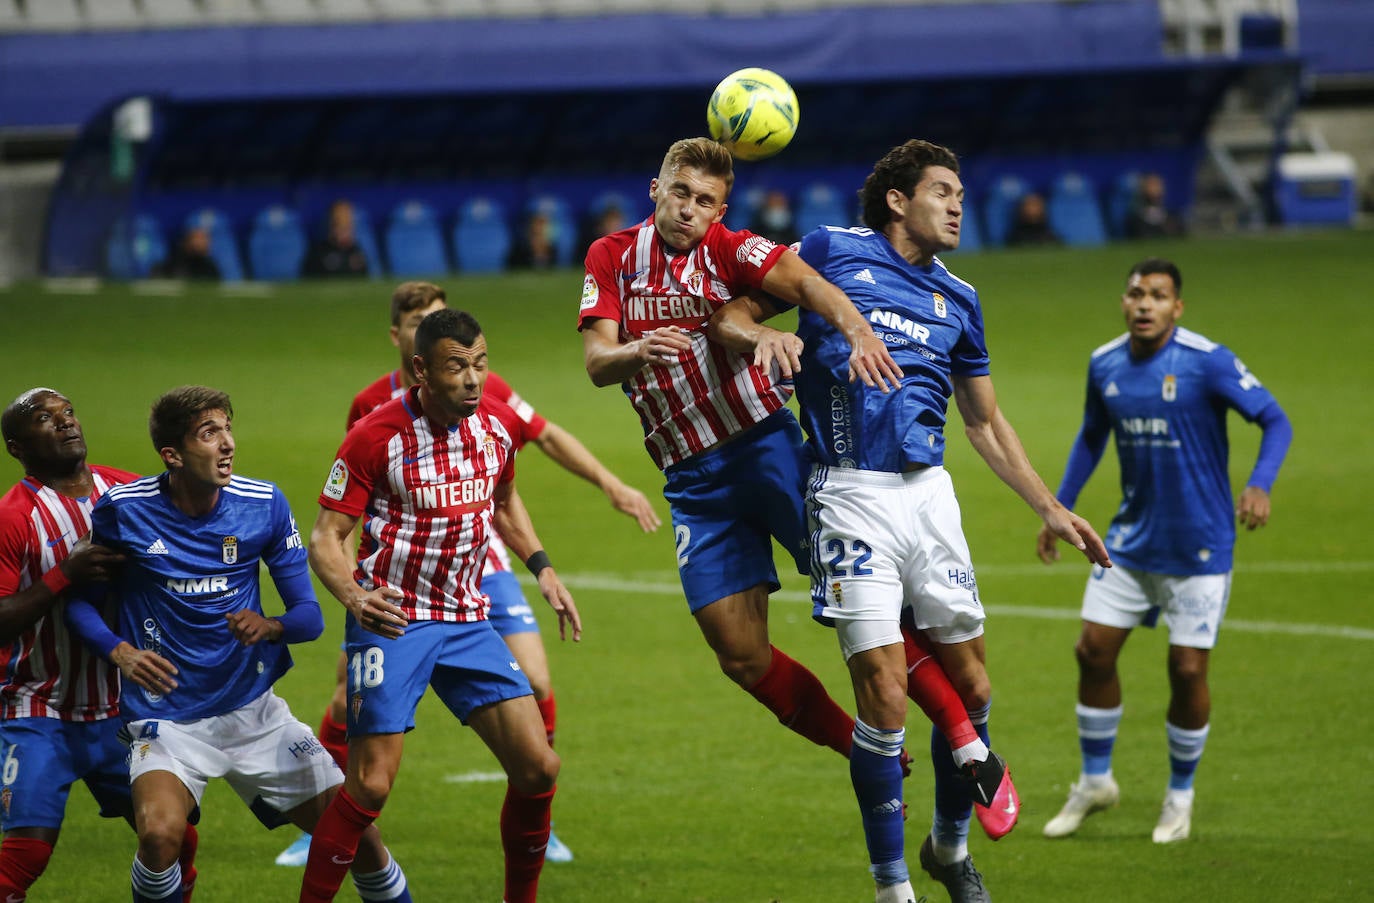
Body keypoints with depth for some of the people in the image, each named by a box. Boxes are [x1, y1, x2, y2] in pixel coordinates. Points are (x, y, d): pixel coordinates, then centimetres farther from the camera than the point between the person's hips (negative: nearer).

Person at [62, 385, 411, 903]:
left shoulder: (264, 505, -3)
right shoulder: (123, 509, -9)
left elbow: (308, 614, 2)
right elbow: (79, 599, 2)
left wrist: (269, 626, -21)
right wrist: (118, 651, -18)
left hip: (254, 712, 3)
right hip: (166, 719, -3)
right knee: (160, 832, -31)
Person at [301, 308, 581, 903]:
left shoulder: (494, 431, 3)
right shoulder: (376, 436, -14)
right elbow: (326, 536, -12)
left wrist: (541, 567, 17)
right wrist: (354, 597, -30)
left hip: (467, 621, 5)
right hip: (392, 622, -5)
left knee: (538, 766, -2)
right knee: (371, 785, -13)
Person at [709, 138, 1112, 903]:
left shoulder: (958, 300, 18)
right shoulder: (831, 251, 6)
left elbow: (986, 422, 26)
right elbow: (727, 320, 7)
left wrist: (1051, 509, 21)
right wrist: (764, 337, -16)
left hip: (929, 493, 5)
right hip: (851, 497, -5)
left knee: (970, 684, 4)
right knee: (884, 692, -11)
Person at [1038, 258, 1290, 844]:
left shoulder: (1207, 362, -16)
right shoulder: (1104, 366, 1)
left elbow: (1275, 421, -14)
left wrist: (1260, 484, -31)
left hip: (1199, 547, -5)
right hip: (1130, 540, 5)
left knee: (1188, 670, -3)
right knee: (1093, 651, 2)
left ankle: (1180, 796, 17)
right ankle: (1095, 782, 21)